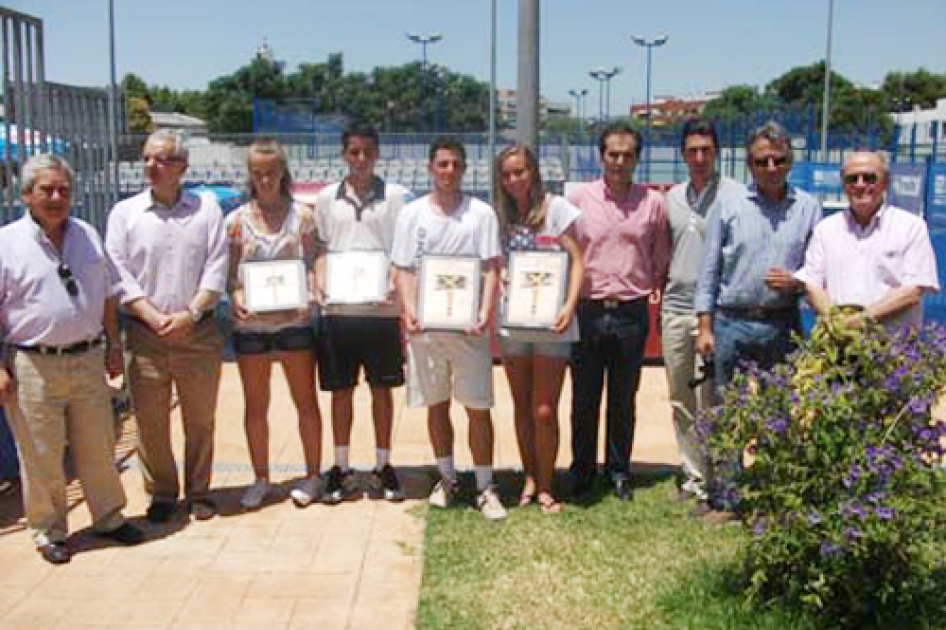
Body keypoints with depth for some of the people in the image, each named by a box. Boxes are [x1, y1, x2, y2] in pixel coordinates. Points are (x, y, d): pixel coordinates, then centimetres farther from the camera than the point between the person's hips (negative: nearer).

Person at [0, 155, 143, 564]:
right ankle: (48, 532, 22)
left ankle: (108, 518, 29)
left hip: (88, 359, 4)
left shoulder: (88, 235, 9)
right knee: (41, 457, 6)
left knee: (98, 449, 13)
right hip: (33, 366, -4)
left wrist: (113, 346, 13)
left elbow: (107, 296, 16)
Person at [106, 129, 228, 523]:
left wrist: (190, 315, -13)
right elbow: (119, 274, -2)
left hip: (198, 333, 0)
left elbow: (216, 269, -2)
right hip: (145, 335, 0)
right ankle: (161, 494, 22)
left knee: (200, 420, 9)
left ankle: (198, 492, 24)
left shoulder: (206, 208, 4)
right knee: (150, 423, 5)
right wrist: (154, 317, -13)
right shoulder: (125, 212, 4)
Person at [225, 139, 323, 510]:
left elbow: (312, 266, 2)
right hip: (250, 323, 1)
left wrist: (308, 294, -17)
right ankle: (260, 479, 24)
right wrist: (236, 296, -16)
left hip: (294, 321, -1)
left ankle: (312, 475, 21)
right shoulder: (237, 221, 4)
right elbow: (230, 273, 4)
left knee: (305, 401, 7)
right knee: (255, 406, 10)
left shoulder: (301, 216, 2)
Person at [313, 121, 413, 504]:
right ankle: (341, 468, 21)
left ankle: (382, 466, 21)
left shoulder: (395, 197, 1)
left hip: (381, 309, -1)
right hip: (338, 309, 2)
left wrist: (394, 284, -15)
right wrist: (319, 279, -7)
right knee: (341, 391, 9)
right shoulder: (327, 198, 7)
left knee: (382, 389, 8)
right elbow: (321, 249, 12)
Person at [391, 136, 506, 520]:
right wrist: (408, 310, -12)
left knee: (478, 408, -1)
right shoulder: (412, 214, 7)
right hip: (425, 325, 2)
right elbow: (404, 269, 4)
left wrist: (485, 311, -16)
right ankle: (446, 478, 27)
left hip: (468, 325, -2)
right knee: (436, 405, 12)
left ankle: (485, 487, 9)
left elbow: (491, 268, -2)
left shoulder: (481, 213, 3)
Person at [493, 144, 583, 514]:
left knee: (544, 412, -2)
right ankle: (530, 478, 26)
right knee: (522, 408, 12)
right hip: (512, 324, 4)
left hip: (550, 325, -4)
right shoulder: (502, 215, 10)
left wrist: (569, 306, -19)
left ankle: (545, 487, 12)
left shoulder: (555, 208, -3)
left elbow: (576, 261, -6)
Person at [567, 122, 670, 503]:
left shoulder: (653, 203, 2)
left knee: (623, 399, 12)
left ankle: (619, 471, 27)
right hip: (588, 310, 0)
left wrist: (658, 294, 4)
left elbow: (661, 261, 10)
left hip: (632, 313, 1)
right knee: (585, 399, 8)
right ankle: (582, 474, 22)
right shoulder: (579, 199, 1)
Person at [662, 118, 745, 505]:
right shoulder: (673, 197, 13)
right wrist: (661, 303, 15)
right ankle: (692, 475, 24)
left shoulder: (734, 195, -4)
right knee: (681, 401, 12)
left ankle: (712, 482, 8)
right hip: (675, 309, 6)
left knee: (709, 403, -3)